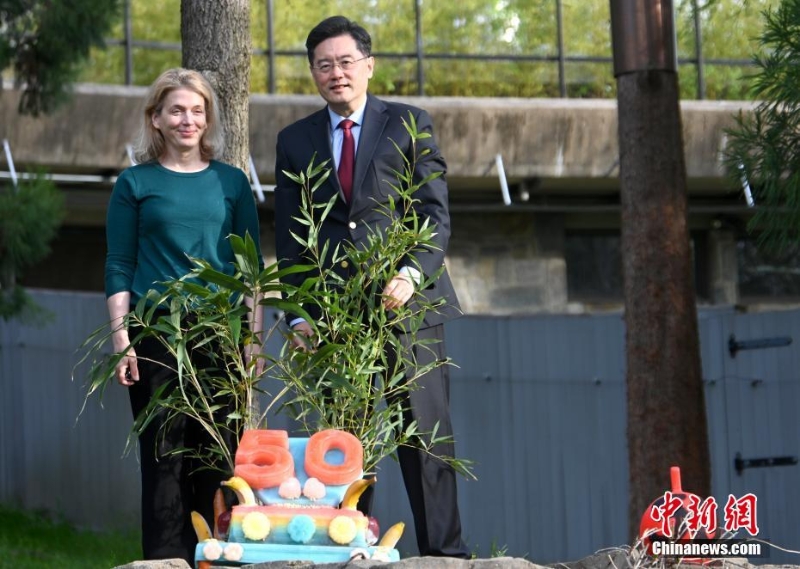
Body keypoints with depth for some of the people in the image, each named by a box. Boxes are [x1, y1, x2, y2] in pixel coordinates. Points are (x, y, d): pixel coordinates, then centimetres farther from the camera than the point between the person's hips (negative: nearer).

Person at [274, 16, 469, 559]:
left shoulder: (410, 124, 7)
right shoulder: (295, 141, 14)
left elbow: (436, 213, 1)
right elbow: (289, 237, 13)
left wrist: (412, 274, -15)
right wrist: (297, 314, 3)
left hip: (408, 303, -2)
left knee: (425, 431, -5)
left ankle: (445, 551, -1)